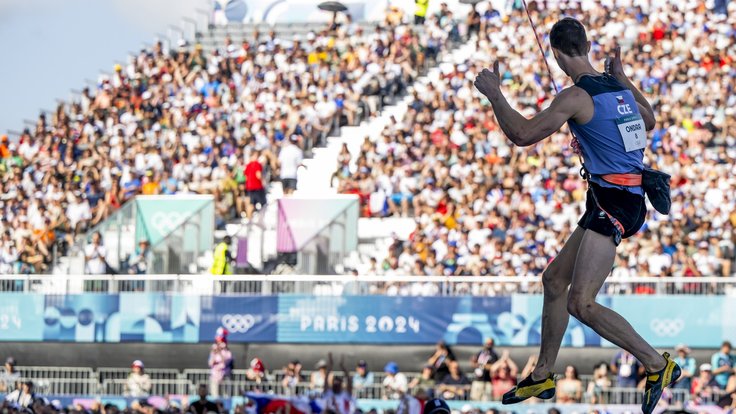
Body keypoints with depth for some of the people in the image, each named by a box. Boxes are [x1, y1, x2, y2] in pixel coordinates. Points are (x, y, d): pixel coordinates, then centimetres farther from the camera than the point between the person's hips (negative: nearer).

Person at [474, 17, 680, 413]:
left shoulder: (576, 96, -15)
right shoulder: (618, 89, 10)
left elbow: (523, 134, -17)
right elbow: (649, 120, 31)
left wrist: (493, 93, -4)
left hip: (612, 202, -10)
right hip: (629, 198, 10)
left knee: (580, 303, -14)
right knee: (554, 280, 18)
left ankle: (658, 365, -9)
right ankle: (542, 377, 28)